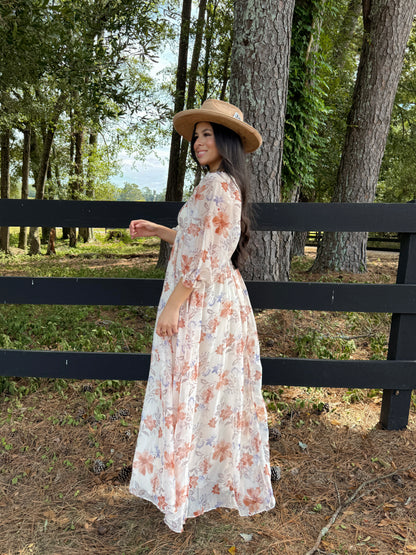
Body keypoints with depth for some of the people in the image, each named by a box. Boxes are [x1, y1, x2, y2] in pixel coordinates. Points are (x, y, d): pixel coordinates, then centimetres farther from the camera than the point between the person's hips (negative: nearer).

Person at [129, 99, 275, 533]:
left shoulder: (214, 184, -17)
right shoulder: (230, 185, 14)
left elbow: (201, 256, -22)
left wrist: (172, 306, -18)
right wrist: (156, 230, 20)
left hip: (201, 302, -10)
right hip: (224, 297, 10)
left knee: (189, 390, 4)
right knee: (218, 390, 19)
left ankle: (184, 489, 22)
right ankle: (227, 474, 37)